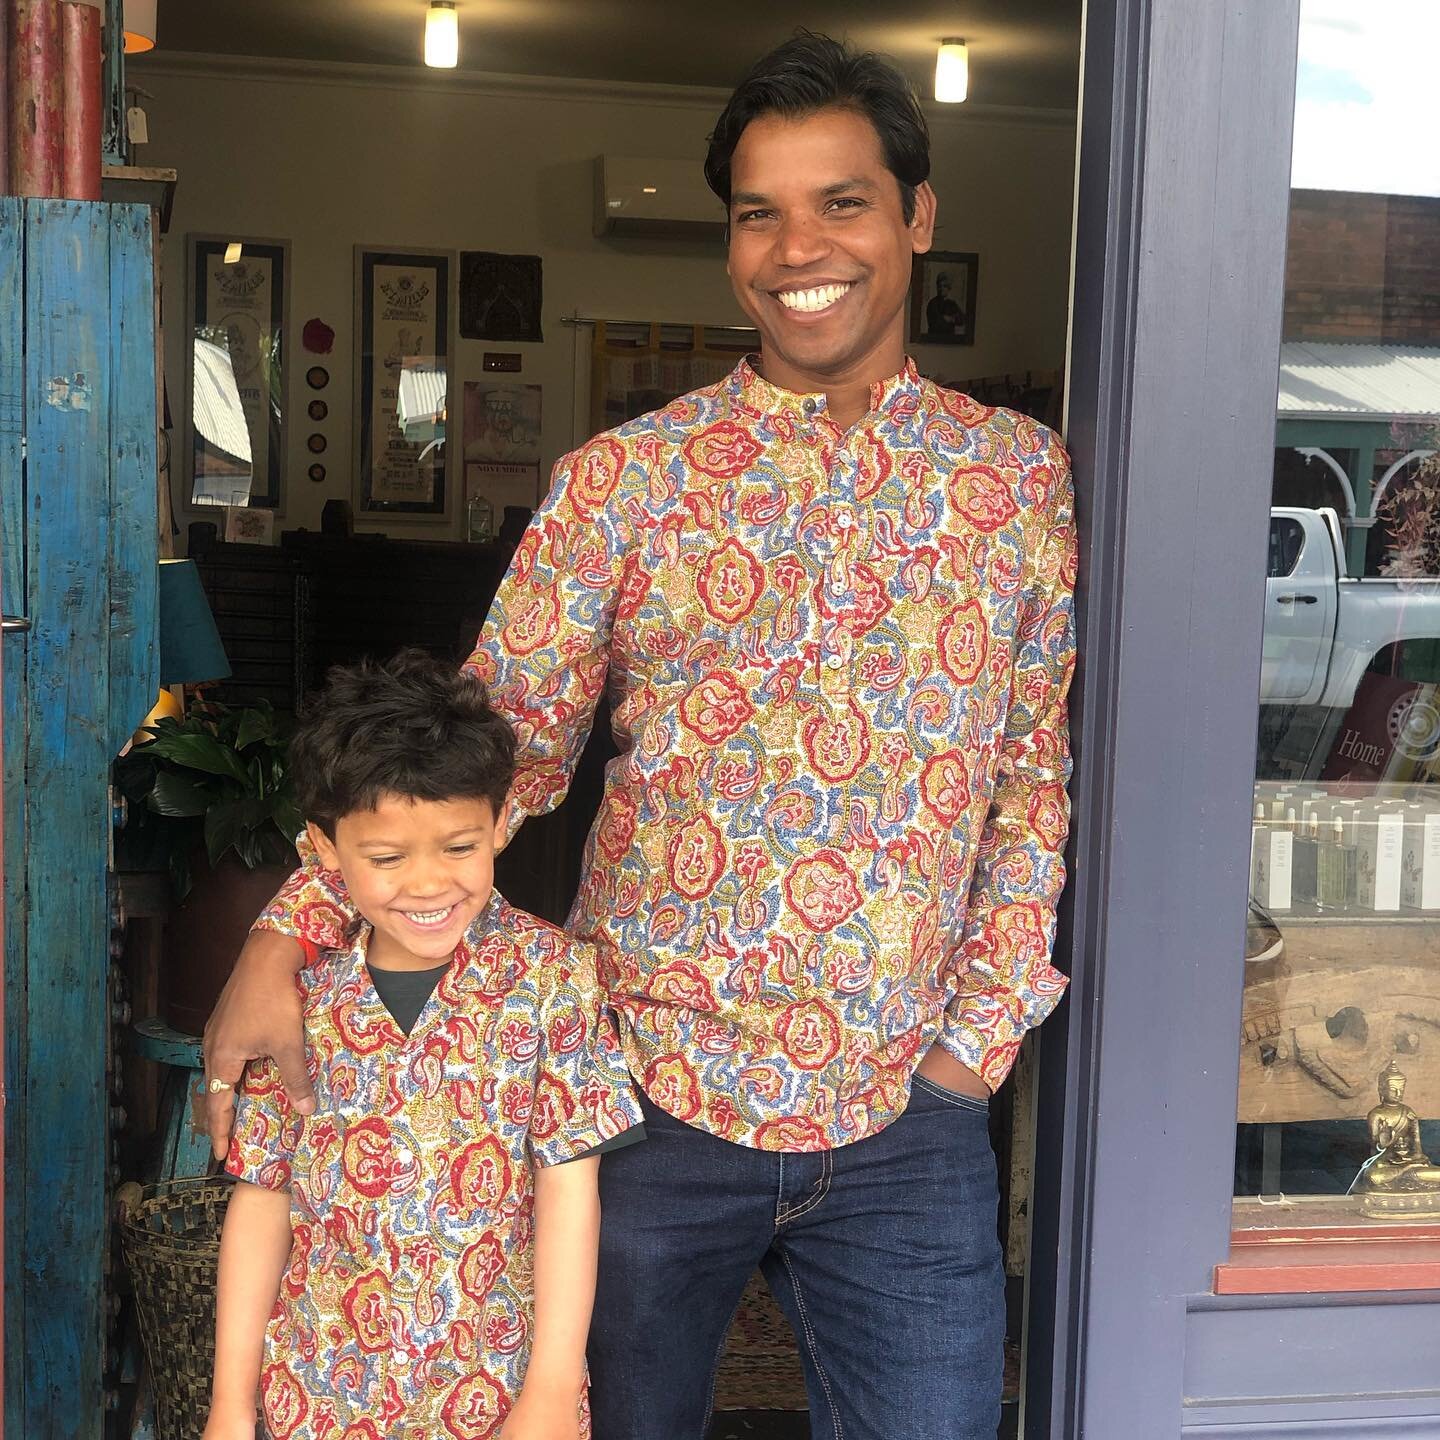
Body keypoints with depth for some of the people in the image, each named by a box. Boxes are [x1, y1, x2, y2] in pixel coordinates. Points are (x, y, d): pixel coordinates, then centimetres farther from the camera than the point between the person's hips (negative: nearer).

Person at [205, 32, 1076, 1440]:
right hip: (650, 1095, 0)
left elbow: (1039, 772, 6)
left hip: (907, 1115, 1)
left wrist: (982, 1028, -1)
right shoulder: (623, 481, -3)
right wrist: (285, 938, -13)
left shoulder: (1023, 479, 2)